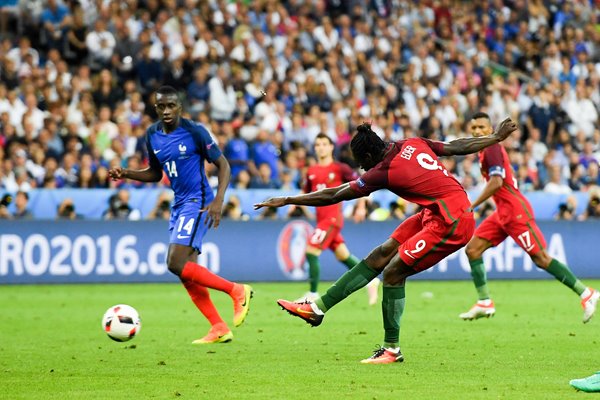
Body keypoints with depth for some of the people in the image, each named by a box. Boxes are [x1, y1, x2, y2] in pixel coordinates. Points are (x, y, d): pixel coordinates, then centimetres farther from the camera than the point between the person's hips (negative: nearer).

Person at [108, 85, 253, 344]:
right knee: (187, 272, 3)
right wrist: (126, 174, 4)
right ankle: (219, 329, 9)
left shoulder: (194, 131, -12)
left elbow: (222, 164, -7)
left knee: (176, 264, -20)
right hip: (179, 205, 8)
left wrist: (218, 200, -19)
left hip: (198, 202, -8)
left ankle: (237, 291, -10)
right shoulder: (152, 135, 8)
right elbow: (155, 174, 21)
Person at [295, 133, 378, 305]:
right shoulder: (311, 171, 10)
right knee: (342, 255, 14)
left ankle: (312, 294, -7)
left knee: (311, 252, -14)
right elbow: (306, 192, 22)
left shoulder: (339, 168, -7)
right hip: (321, 218, 7)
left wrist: (361, 206, -10)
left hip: (333, 218, -7)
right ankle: (371, 280, 30)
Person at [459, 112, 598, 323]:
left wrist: (472, 207, -21)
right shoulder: (487, 150, 16)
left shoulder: (492, 149, -13)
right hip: (503, 213, 10)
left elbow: (496, 182, -24)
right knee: (472, 249, 2)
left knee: (541, 259, -10)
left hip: (515, 211, -10)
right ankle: (484, 303, 4)